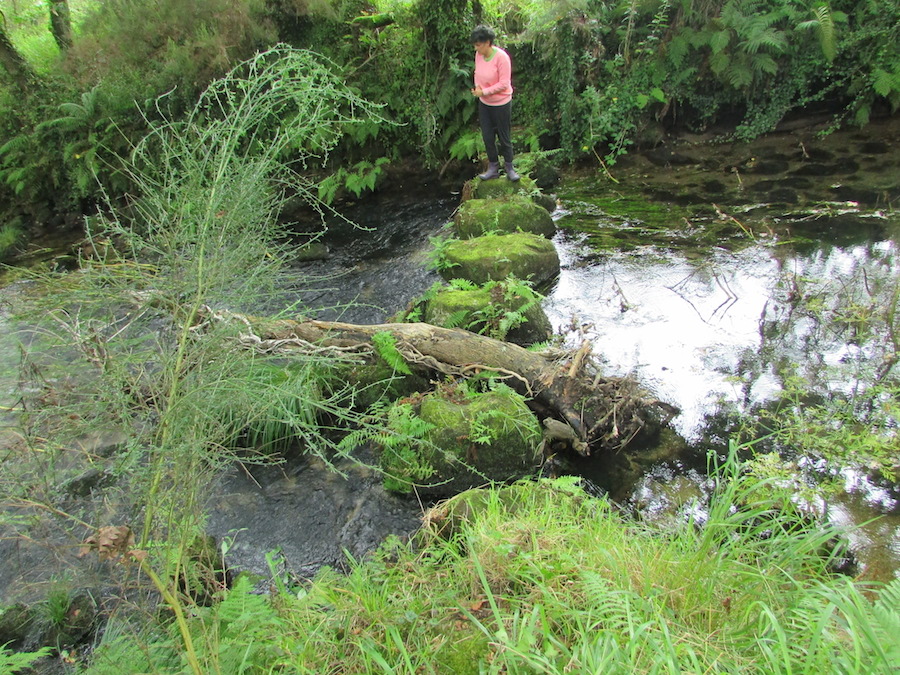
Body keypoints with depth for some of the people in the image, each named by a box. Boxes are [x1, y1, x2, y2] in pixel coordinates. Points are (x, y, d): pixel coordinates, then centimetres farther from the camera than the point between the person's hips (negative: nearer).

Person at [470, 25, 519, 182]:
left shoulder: (501, 57, -21)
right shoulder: (479, 55, -2)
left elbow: (504, 84, -22)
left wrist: (484, 91, -22)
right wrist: (477, 88, -4)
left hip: (501, 104, -6)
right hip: (484, 103, 6)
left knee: (504, 137, 6)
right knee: (487, 137, 11)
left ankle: (509, 168, 22)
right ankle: (493, 168, 25)